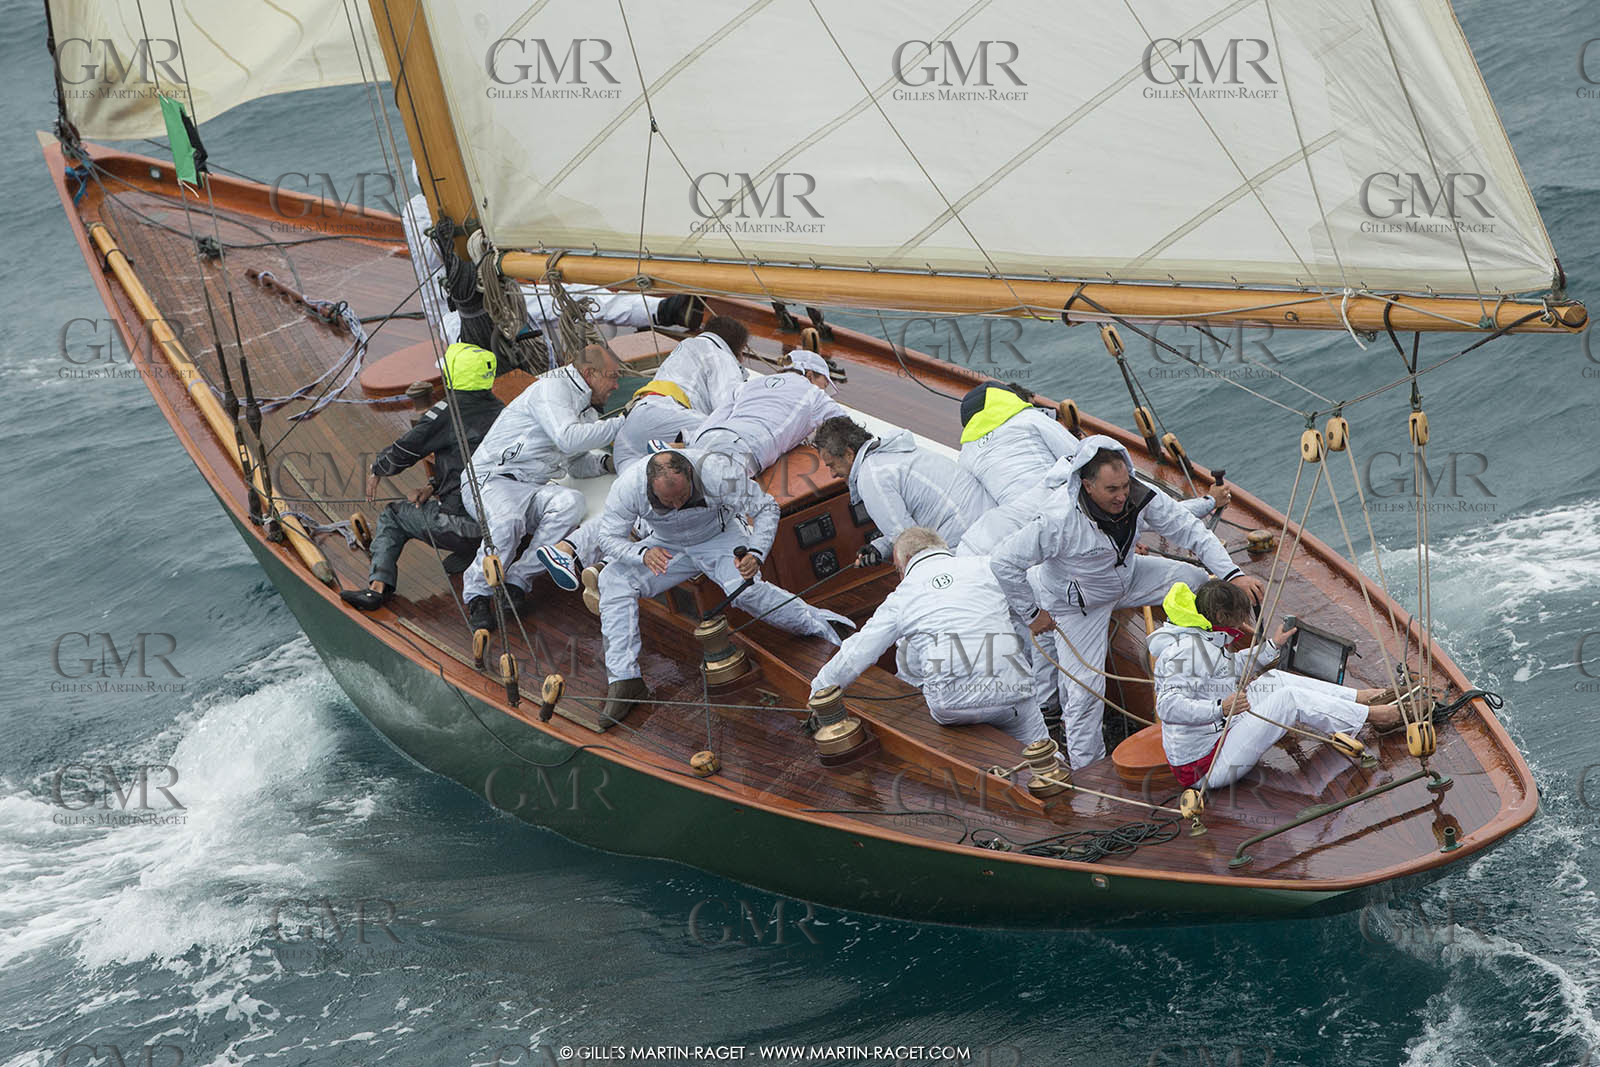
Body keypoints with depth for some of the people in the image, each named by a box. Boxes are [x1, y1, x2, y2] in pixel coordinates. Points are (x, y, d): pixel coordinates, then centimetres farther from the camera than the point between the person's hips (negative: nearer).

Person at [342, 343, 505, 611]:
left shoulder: (448, 411, -8)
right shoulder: (499, 411, 11)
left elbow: (404, 450, -1)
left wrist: (376, 471, 18)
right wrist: (434, 487, 18)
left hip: (462, 523, -7)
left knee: (392, 516, 18)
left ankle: (378, 587, 4)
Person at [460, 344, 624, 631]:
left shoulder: (586, 411, 20)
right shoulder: (553, 387, -10)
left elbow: (577, 462, 26)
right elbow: (568, 439, -24)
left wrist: (605, 461, 4)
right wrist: (620, 425, -18)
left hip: (533, 489, 8)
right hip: (491, 479, -8)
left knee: (571, 502, -26)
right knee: (507, 521, -40)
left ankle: (518, 580, -21)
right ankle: (477, 591, -16)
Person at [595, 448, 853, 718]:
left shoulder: (717, 473, -34)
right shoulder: (628, 486, -30)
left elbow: (766, 508, -20)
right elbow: (610, 537, -18)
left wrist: (756, 553, -37)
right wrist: (643, 553, -41)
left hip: (720, 537, -3)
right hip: (668, 547, 3)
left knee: (746, 590, -31)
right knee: (614, 579, -19)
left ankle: (815, 623, -7)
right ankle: (624, 679, -17)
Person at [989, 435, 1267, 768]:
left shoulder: (1138, 497, -24)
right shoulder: (1059, 520, -38)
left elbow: (1190, 530, -12)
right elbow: (1003, 562, -29)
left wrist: (1233, 574, -22)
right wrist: (1032, 613, -16)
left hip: (1126, 576, 5)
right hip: (1079, 603, -5)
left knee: (1199, 583, -6)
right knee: (1086, 688, -8)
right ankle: (1086, 771, 11)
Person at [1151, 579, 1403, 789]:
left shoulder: (1203, 641, 10)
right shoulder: (1186, 650, -23)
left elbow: (1228, 667, 30)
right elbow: (1167, 706, -33)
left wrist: (1271, 647, 35)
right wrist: (1220, 709, -40)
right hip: (1205, 767, -11)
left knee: (1274, 680, 13)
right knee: (1289, 700, -10)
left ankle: (1359, 698, 19)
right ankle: (1369, 715, 5)